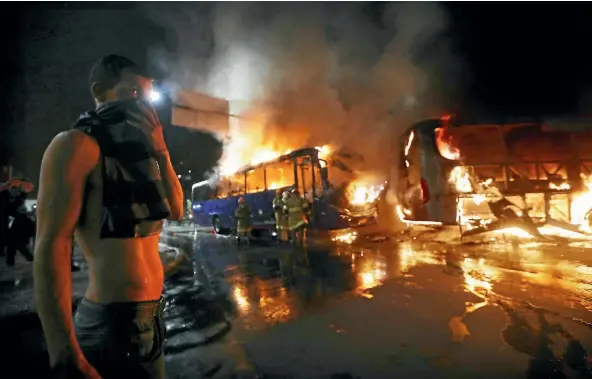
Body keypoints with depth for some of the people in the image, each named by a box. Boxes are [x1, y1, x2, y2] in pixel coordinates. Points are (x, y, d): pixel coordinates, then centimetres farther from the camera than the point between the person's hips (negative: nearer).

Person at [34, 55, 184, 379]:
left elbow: (175, 210, 7)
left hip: (150, 313, 8)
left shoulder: (134, 154, 12)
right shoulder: (76, 144, -11)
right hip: (113, 322, -8)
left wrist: (159, 149, -2)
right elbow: (50, 246, -18)